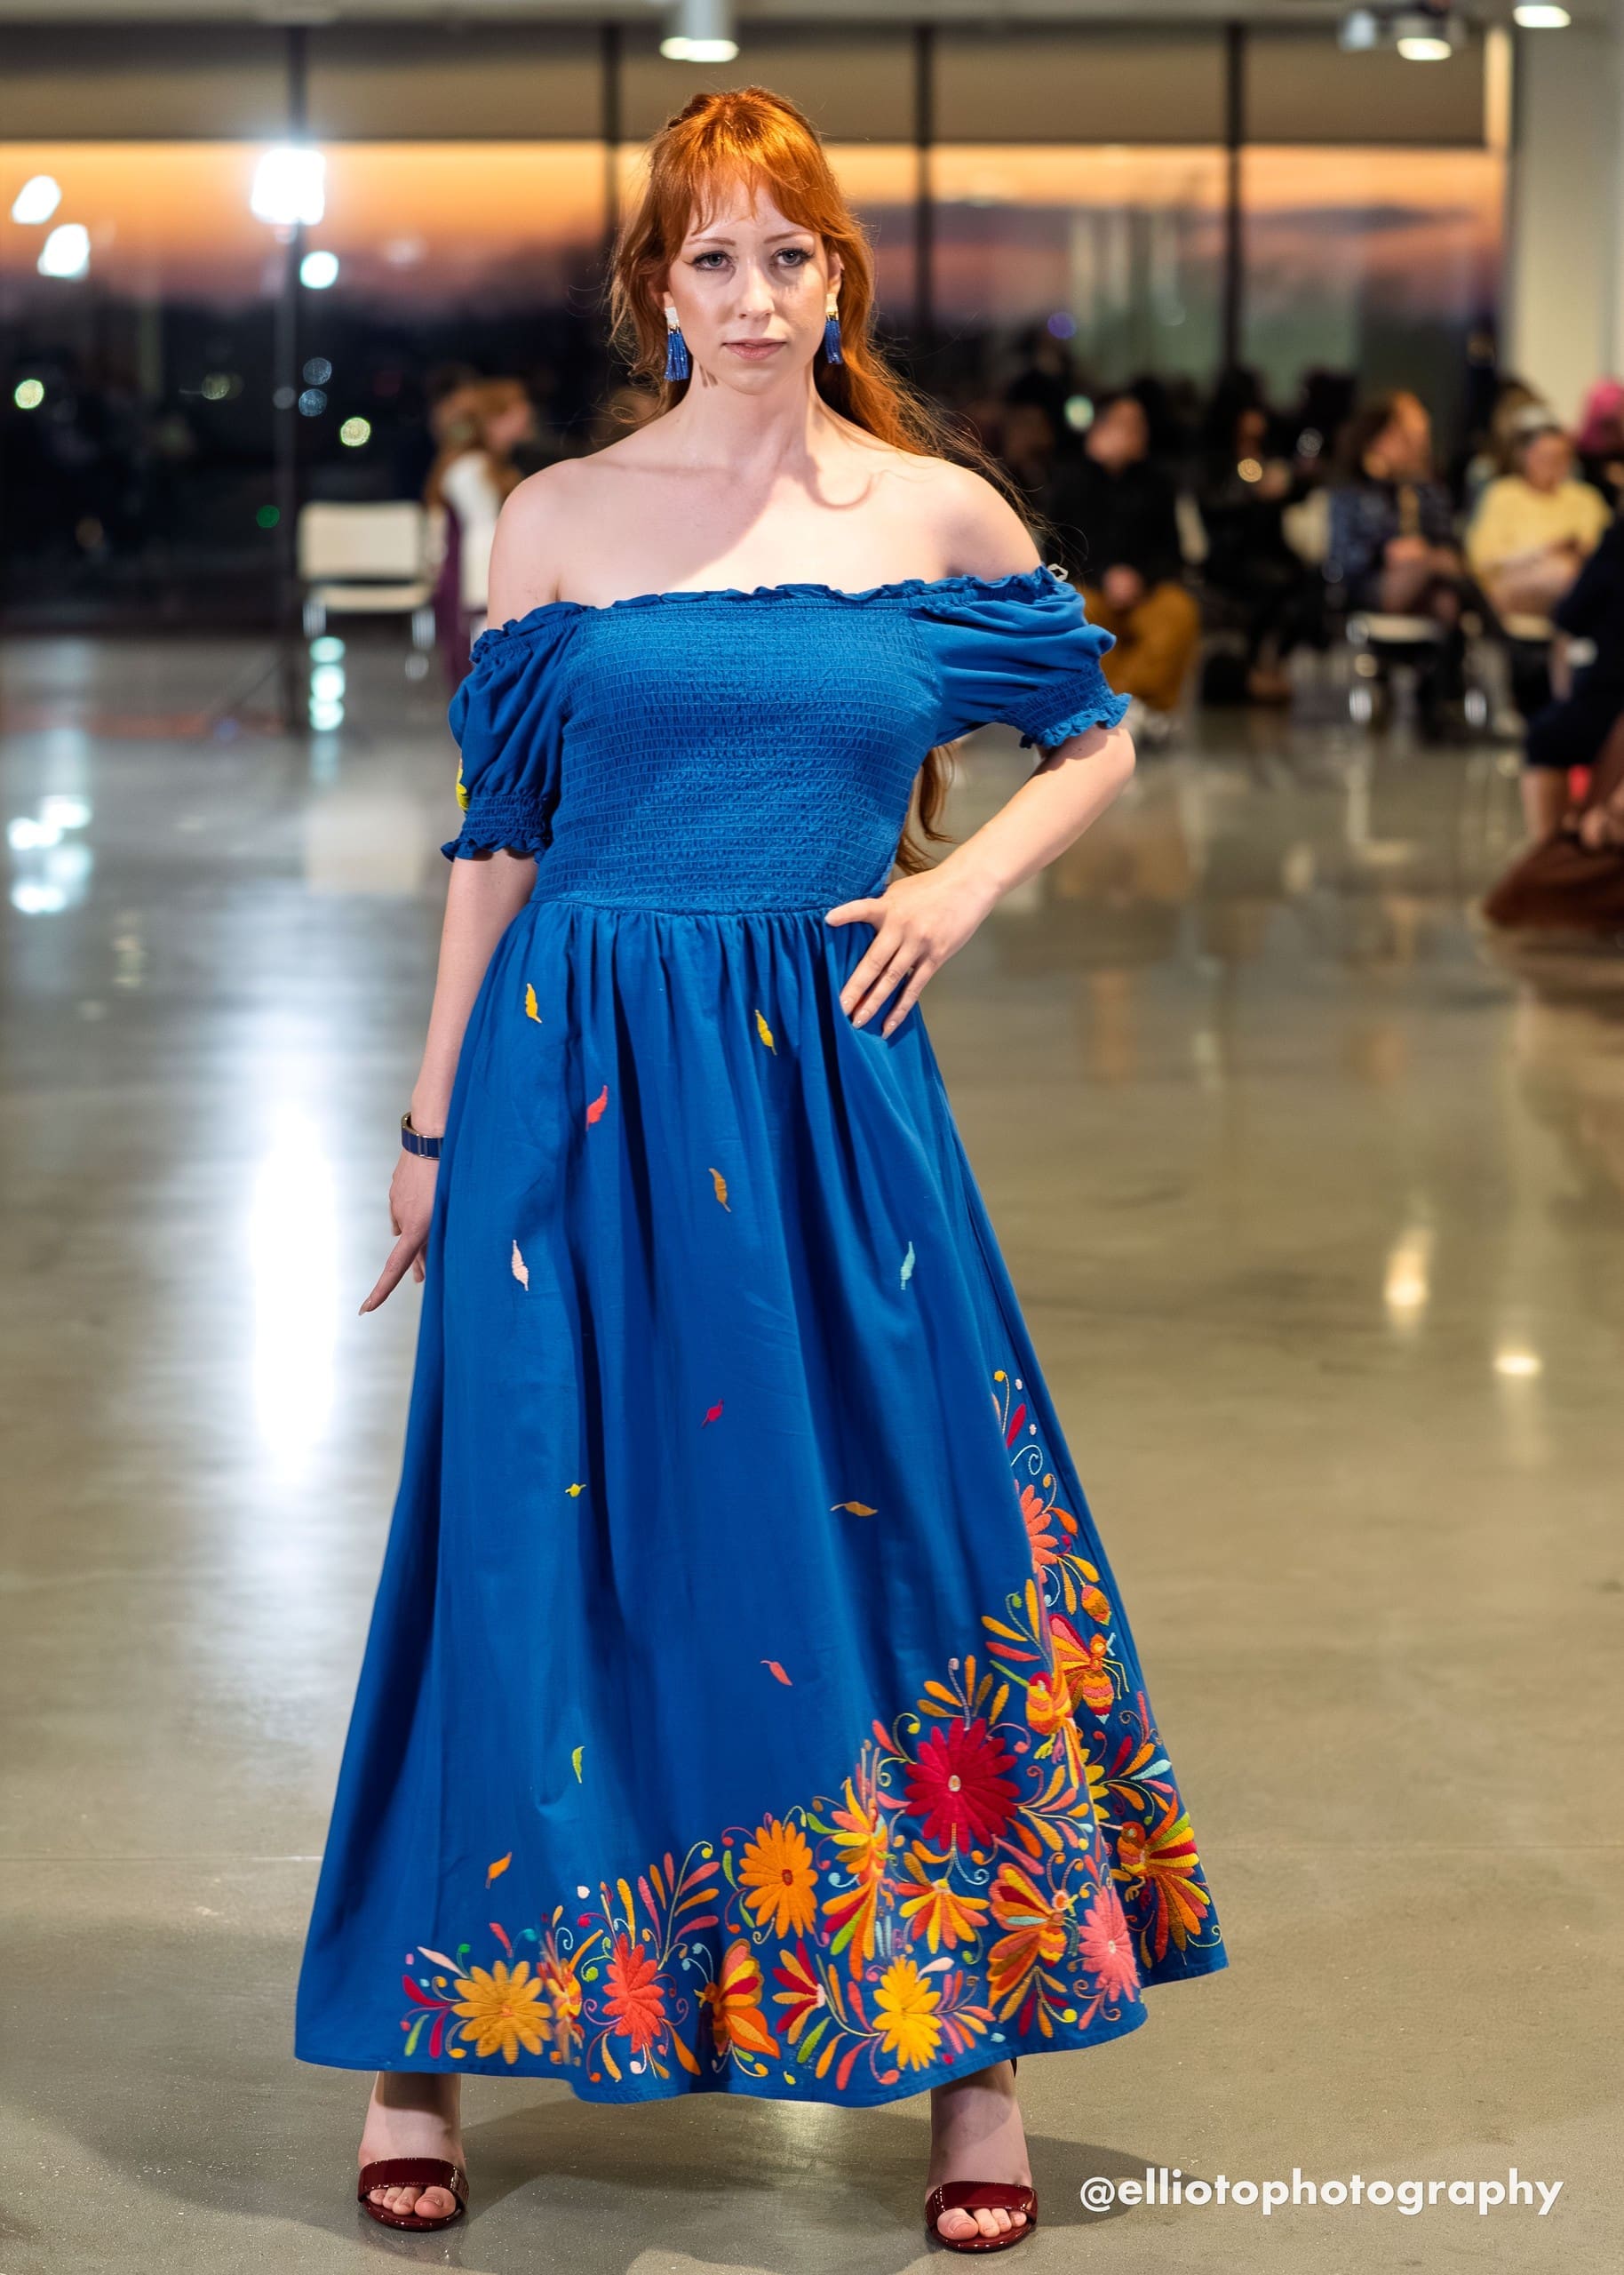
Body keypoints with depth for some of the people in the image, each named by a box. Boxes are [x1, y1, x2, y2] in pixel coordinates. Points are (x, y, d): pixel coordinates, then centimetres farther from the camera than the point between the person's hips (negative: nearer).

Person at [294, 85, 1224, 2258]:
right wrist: (436, 1121, 8)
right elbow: (497, 834, 8)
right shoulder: (560, 520, 4)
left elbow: (1098, 735, 17)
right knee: (532, 1536, 2)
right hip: (582, 1075, 0)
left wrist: (968, 879, 0)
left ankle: (978, 2047, 11)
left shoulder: (940, 517, 5)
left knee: (907, 1516, -1)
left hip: (830, 1077, 1)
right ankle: (430, 2049, 15)